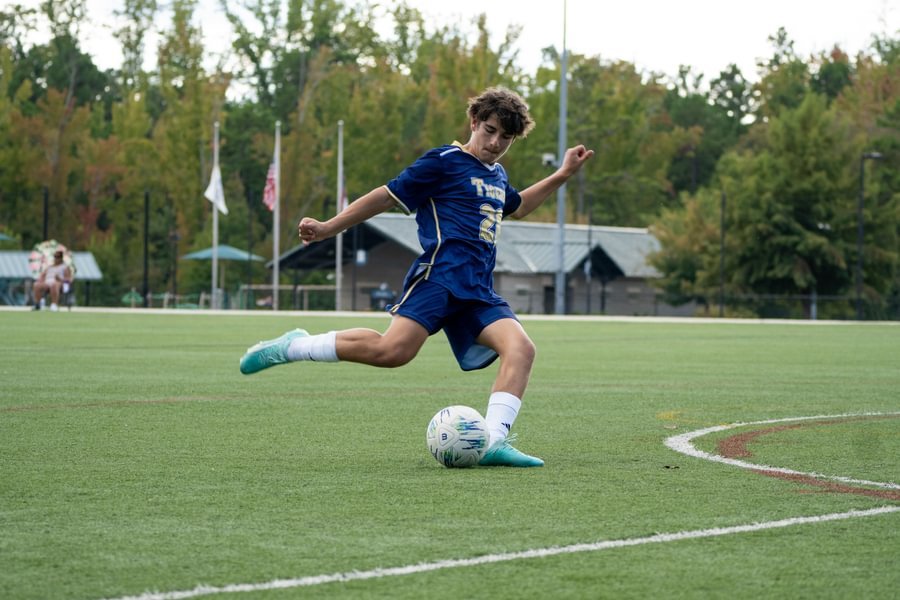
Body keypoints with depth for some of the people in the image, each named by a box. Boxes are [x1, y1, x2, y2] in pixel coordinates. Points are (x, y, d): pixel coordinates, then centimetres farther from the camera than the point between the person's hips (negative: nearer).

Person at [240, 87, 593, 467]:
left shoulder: (497, 176, 26)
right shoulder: (444, 162, 3)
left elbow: (517, 207, 50)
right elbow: (389, 196, 2)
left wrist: (562, 175, 43)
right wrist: (329, 228, -1)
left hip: (478, 293, 8)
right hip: (440, 275, -7)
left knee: (521, 349, -18)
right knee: (393, 351, -27)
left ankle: (494, 442, -25)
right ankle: (294, 347, -10)